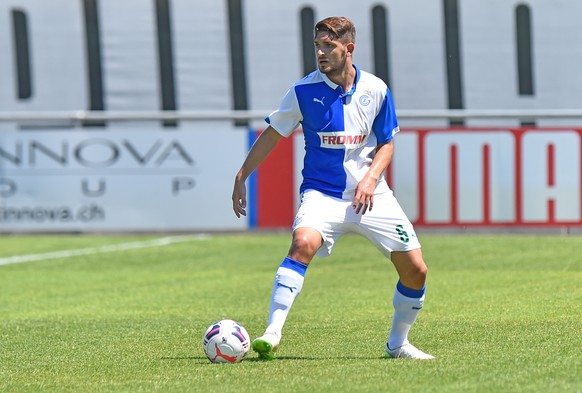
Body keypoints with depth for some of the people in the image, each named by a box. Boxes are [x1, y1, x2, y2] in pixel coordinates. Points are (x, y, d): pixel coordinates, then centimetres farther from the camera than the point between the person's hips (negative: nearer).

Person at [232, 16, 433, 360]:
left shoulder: (375, 90, -2)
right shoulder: (304, 91, -7)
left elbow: (387, 143, 7)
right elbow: (272, 134, 4)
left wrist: (371, 177, -11)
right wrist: (241, 177, 2)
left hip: (370, 196, 3)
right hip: (322, 193, -3)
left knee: (416, 270, -1)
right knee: (303, 243, -33)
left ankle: (398, 344, 23)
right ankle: (272, 334, -35)